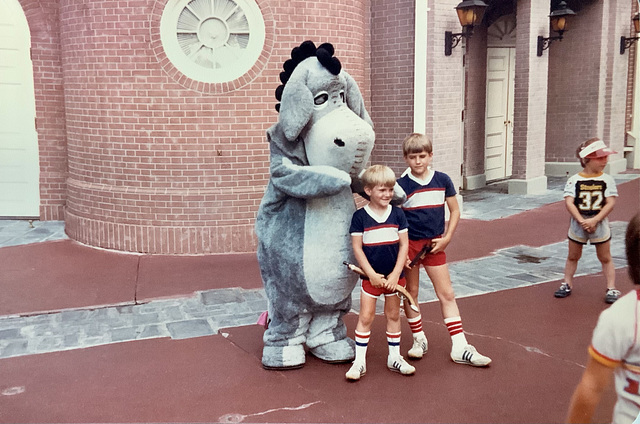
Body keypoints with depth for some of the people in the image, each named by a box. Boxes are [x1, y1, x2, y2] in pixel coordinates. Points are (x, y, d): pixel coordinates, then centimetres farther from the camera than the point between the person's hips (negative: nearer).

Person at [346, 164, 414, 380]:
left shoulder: (397, 214, -2)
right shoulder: (360, 216, -8)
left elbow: (404, 245, -1)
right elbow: (357, 248, -7)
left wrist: (396, 274, -8)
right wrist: (371, 274, -12)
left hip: (394, 275, 2)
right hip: (371, 276, -2)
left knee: (393, 315, 13)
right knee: (365, 317, 1)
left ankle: (394, 357, 26)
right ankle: (360, 361, 10)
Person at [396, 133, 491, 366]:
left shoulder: (442, 180, 0)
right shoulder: (401, 185, -7)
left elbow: (454, 211, 8)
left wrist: (446, 238, -2)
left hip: (434, 245, 2)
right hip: (408, 244, -1)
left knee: (447, 294, 3)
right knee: (410, 293, 9)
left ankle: (460, 347, 8)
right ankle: (419, 339, 27)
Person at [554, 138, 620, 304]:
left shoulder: (607, 180, -4)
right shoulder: (574, 180, -6)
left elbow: (610, 203, -10)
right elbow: (569, 202, -13)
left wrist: (594, 220, -20)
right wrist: (582, 221, -23)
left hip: (599, 224, 0)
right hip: (577, 224, 0)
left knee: (605, 258, 9)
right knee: (572, 256, 14)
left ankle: (611, 288, 15)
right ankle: (567, 284, 27)